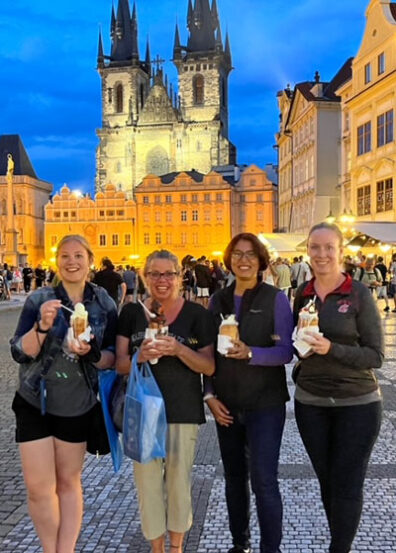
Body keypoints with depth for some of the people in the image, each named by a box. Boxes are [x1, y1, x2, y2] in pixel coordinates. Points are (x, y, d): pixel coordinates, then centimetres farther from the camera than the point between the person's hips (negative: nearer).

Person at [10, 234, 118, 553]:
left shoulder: (104, 304, -3)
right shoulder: (39, 299, -7)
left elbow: (113, 357, -2)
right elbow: (19, 353, -12)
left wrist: (91, 353, -22)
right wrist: (42, 325, -29)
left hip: (78, 405, 1)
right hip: (35, 403, -1)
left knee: (69, 482, 14)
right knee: (39, 488, 3)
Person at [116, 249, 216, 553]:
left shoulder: (197, 314, -4)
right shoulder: (131, 312, 3)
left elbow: (210, 367, -4)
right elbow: (120, 364, 3)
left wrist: (179, 350, -22)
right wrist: (140, 356, -19)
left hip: (183, 411, -1)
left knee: (179, 480, 9)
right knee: (147, 480, 8)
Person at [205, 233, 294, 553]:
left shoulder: (275, 299, -6)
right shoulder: (218, 300, 5)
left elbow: (286, 352, -11)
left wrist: (251, 353, -27)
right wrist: (210, 395, -1)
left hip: (265, 403, -4)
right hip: (227, 405, 4)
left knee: (263, 480, -4)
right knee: (234, 476, 15)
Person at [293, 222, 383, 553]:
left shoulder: (360, 294, -10)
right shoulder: (302, 294, 2)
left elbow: (376, 356, -13)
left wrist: (331, 349, -25)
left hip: (358, 404, -3)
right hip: (311, 403, 4)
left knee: (347, 486, 5)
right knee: (327, 482, 13)